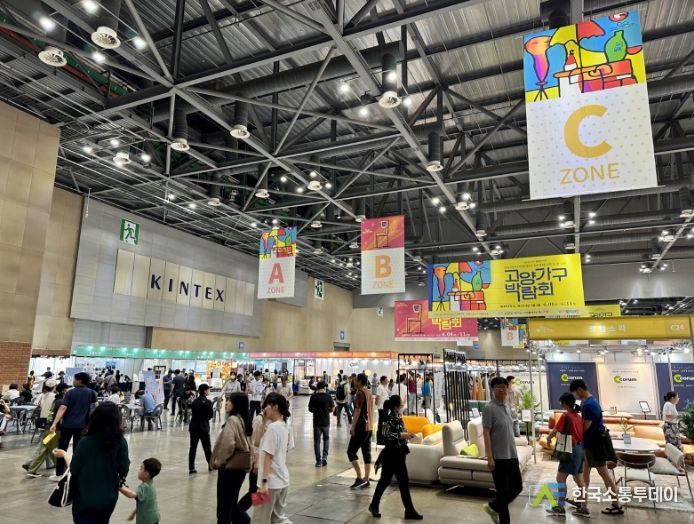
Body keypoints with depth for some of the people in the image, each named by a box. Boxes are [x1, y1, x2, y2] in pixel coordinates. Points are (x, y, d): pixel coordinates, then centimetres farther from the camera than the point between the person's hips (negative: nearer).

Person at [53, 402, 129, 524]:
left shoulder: (85, 442, -20)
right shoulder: (121, 442, -14)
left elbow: (74, 470, -10)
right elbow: (124, 470, -8)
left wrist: (64, 454, 8)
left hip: (85, 499, -3)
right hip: (108, 498, 3)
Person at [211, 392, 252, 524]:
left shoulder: (232, 420, -18)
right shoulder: (244, 419, 7)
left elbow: (228, 444, -29)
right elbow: (248, 444, 14)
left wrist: (218, 461, -13)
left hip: (229, 467, -8)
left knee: (224, 508, 8)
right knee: (232, 504, 22)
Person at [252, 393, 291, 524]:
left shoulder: (272, 427, -18)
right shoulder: (284, 427, 9)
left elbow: (268, 456, -20)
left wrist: (264, 482, -21)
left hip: (271, 481, -8)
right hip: (282, 480, 9)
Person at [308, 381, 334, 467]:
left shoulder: (313, 396, -6)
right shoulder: (328, 396, -6)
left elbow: (310, 409, -2)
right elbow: (332, 409, -1)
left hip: (316, 421, 0)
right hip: (326, 421, 1)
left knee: (317, 441, 9)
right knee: (326, 439, 21)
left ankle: (318, 461, 8)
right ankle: (324, 457, 10)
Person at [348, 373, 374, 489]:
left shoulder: (360, 393, -12)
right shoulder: (369, 393, 15)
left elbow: (357, 410, -17)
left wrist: (353, 426, -16)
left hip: (361, 426, -9)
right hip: (369, 427, 9)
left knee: (351, 451, -4)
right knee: (367, 453, 9)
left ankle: (359, 478, -8)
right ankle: (366, 480, 12)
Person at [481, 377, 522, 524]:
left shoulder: (507, 408, 11)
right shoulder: (489, 408, -13)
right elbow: (486, 434, -16)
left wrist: (514, 452, 18)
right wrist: (489, 457, -20)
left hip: (512, 455, 8)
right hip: (498, 457, -8)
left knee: (517, 486, 13)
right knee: (503, 491, 1)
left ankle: (493, 507, 30)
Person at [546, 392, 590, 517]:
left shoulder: (565, 415, -14)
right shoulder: (578, 416, 8)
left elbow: (554, 431, -11)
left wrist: (548, 438, 8)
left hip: (571, 450, -9)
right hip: (580, 449, 9)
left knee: (560, 478, -2)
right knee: (579, 480, 15)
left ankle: (560, 508, 3)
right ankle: (584, 508, 19)